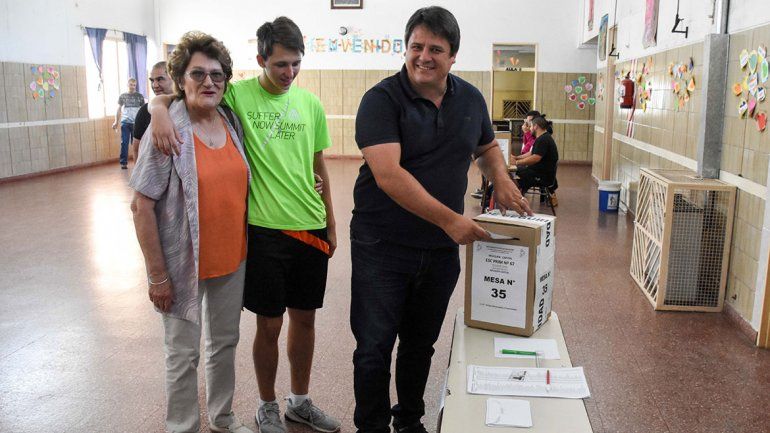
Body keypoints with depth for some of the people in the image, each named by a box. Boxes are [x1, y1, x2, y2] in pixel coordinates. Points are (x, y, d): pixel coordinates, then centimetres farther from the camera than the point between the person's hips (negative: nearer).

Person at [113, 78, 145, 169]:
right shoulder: (122, 96, 8)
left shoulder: (139, 96, 5)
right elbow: (119, 109, 12)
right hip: (125, 122, 1)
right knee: (124, 143, -1)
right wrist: (116, 122, 5)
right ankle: (123, 162, 0)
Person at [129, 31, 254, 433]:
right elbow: (142, 207, -14)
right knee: (184, 355, 9)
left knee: (225, 343, 19)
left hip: (232, 261, 6)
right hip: (184, 264, -5)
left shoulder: (232, 123, 2)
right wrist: (157, 275, -14)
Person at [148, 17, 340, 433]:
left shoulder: (310, 103, 6)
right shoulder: (238, 94, -6)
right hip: (264, 229, -4)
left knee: (304, 318, 15)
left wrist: (331, 225, 15)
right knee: (270, 324, 7)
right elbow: (168, 95, -5)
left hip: (312, 228, 4)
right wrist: (160, 111, -29)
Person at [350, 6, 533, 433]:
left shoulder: (470, 99, 5)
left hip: (441, 250, 5)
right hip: (382, 248, -5)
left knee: (421, 345, 19)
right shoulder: (382, 100, -14)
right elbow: (388, 175, -25)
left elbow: (487, 147, 24)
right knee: (375, 348, 4)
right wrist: (449, 219, -28)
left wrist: (502, 179, 2)